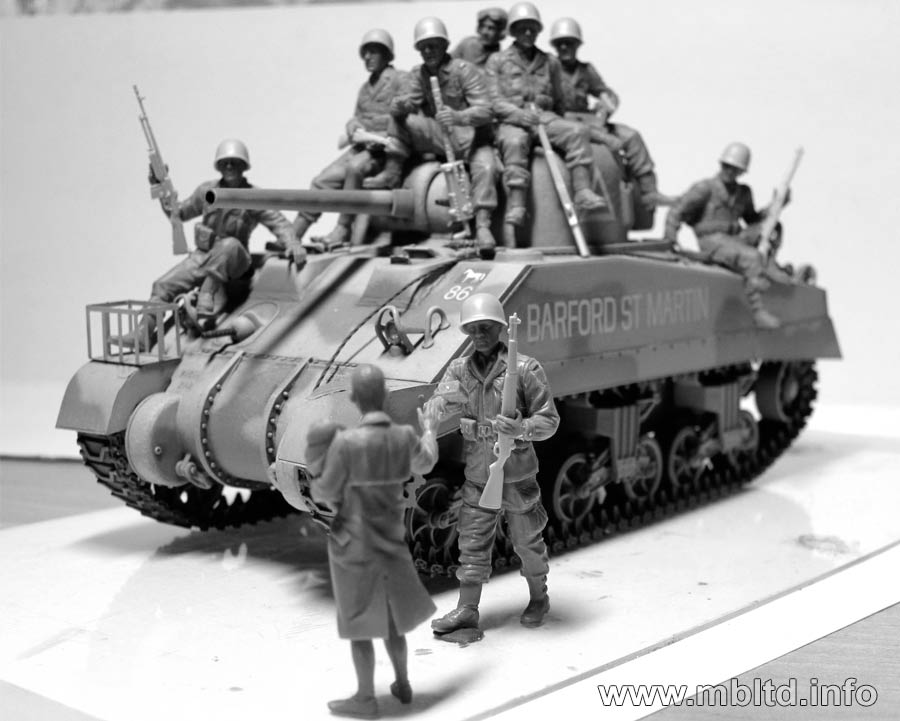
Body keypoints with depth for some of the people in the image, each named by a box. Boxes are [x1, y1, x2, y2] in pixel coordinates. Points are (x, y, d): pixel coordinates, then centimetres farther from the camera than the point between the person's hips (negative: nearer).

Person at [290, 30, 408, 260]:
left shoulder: (401, 80, 0)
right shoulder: (365, 88, 24)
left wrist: (365, 126, -13)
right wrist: (354, 128, -4)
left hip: (385, 146, -7)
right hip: (362, 145, 7)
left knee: (355, 167, -34)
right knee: (322, 180, -8)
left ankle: (343, 230, -28)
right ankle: (293, 235, -8)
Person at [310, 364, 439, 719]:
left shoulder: (346, 443, -25)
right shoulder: (406, 437, -9)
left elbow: (325, 494, -15)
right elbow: (424, 464, 13)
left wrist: (313, 480, 8)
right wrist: (429, 429, 32)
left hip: (352, 546, -5)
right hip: (391, 543, 5)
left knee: (357, 623, 9)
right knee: (390, 616, 22)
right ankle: (403, 684, 33)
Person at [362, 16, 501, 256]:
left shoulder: (464, 70, -10)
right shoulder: (418, 74, 8)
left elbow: (485, 110, -19)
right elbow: (412, 101, 0)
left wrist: (458, 117, -39)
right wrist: (401, 104, -26)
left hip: (471, 139, -4)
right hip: (439, 138, 5)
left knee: (486, 168, -34)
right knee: (399, 119, -12)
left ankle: (482, 227, -38)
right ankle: (392, 173, -14)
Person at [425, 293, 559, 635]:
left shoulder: (525, 369, -10)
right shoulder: (460, 369, 1)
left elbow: (549, 420, -9)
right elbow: (437, 407, -10)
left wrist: (520, 428, -27)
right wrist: (437, 404, -33)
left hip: (517, 475, -3)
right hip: (477, 475, 3)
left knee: (527, 542, 12)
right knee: (472, 543, 5)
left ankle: (538, 597, 33)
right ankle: (467, 610, 13)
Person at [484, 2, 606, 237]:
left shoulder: (550, 62, 20)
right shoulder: (497, 61, 10)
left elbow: (558, 101, 26)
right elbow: (494, 101, 0)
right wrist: (520, 114, -15)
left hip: (545, 118, 3)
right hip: (511, 122, -3)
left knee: (578, 131, -25)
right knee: (515, 141, -38)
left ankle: (583, 191, -34)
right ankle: (515, 206, -45)